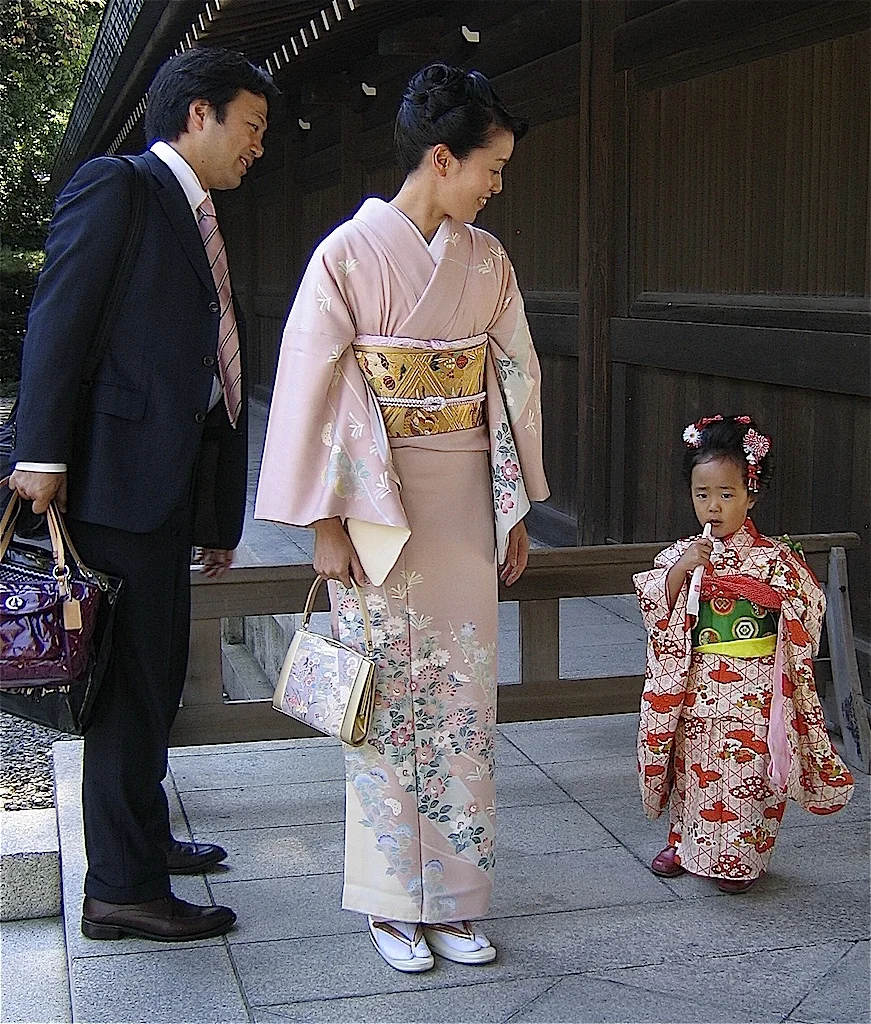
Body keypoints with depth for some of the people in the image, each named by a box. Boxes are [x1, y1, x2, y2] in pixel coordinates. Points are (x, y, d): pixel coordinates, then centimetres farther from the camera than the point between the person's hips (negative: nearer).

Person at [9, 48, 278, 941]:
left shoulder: (200, 225, 20)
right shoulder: (116, 186, -4)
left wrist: (220, 515, 17)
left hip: (168, 486, 9)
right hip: (117, 475, -9)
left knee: (155, 675, 17)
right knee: (134, 682, -4)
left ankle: (140, 837, 33)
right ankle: (122, 887, 7)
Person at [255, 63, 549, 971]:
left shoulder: (486, 260, 6)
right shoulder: (349, 255, -9)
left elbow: (515, 382, 11)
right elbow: (308, 392, -9)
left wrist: (516, 510, 11)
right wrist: (324, 525, -10)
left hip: (466, 506, 5)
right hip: (378, 507, -4)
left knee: (464, 700, 7)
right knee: (387, 699, 3)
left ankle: (454, 898, 19)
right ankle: (391, 904, 17)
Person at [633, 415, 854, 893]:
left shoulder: (774, 557, -3)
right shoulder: (681, 555, 1)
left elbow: (807, 611, 0)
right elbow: (655, 607, -7)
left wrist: (773, 590, -16)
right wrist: (681, 569, -20)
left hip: (755, 689, -2)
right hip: (697, 688, 2)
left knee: (750, 768, 1)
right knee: (694, 766, 10)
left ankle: (740, 857, 17)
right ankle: (685, 843, 28)